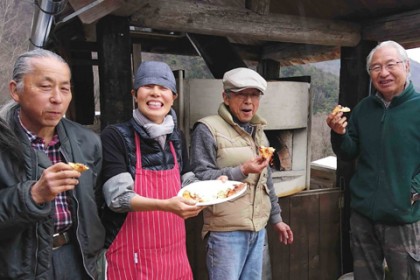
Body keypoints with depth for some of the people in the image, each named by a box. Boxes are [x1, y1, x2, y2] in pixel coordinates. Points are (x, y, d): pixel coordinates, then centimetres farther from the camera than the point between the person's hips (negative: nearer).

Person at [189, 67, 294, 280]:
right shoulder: (208, 129, -10)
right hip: (226, 231, -7)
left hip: (258, 229, 7)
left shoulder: (257, 131, 15)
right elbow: (200, 179, -15)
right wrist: (241, 171, -24)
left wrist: (276, 218, 21)